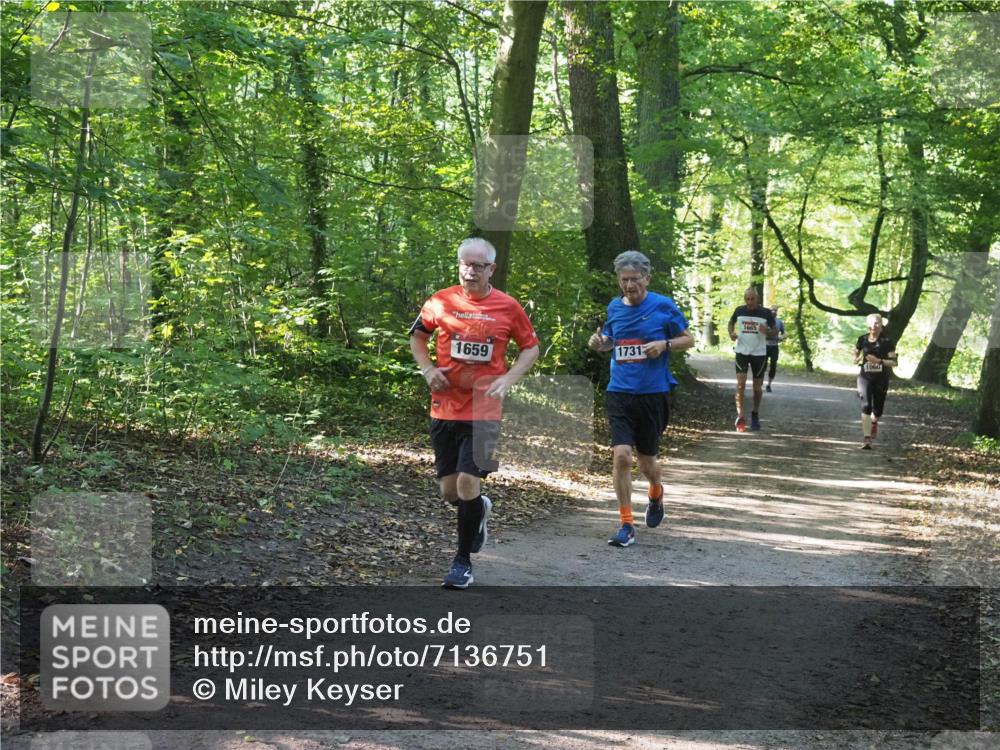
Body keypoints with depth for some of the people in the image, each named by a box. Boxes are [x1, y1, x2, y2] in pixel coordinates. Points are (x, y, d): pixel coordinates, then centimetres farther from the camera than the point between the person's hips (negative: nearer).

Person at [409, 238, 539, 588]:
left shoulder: (508, 307, -2)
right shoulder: (440, 302, 0)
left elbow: (531, 347, 9)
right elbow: (417, 336, 15)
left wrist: (507, 379, -6)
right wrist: (427, 369, -1)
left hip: (484, 411, -2)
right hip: (444, 409, 2)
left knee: (467, 483, -13)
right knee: (449, 490, 7)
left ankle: (463, 560, 4)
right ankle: (479, 509, 43)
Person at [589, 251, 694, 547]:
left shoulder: (663, 306, -3)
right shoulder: (614, 308, 6)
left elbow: (688, 339, 5)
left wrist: (665, 345, -14)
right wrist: (598, 342, -2)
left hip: (653, 393, -2)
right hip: (620, 393, 2)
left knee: (646, 459, 10)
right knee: (621, 456, -13)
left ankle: (656, 495, 46)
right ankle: (626, 526, -5)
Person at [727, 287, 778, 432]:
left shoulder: (766, 313, -5)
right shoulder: (739, 311, -1)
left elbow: (775, 334, 3)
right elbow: (731, 322, 19)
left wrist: (767, 331, -20)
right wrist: (731, 333, -2)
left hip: (759, 353, 0)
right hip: (742, 352, 0)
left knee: (758, 386, 9)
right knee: (740, 383, -16)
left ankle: (755, 413, 29)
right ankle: (740, 415, -20)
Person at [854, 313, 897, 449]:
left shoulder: (887, 341, -4)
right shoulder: (862, 340, 2)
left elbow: (893, 362, -6)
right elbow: (855, 355, 18)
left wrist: (879, 361, -20)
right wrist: (858, 359, -5)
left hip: (881, 379, 0)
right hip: (865, 377, 0)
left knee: (878, 409, 10)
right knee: (866, 405, -18)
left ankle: (873, 423, 47)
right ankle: (866, 438, -19)